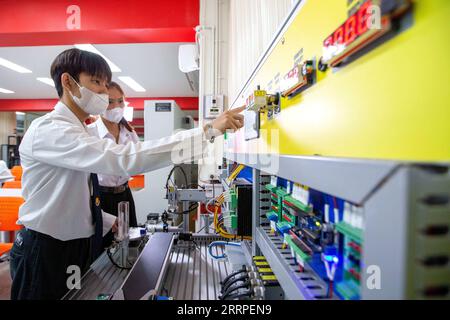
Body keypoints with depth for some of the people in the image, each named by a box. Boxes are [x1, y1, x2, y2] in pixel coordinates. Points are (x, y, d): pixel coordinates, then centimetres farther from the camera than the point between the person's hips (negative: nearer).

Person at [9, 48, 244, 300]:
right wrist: (209, 130, -41)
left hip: (77, 247, 8)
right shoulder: (49, 130, -23)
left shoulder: (77, 133, 8)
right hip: (46, 253, -8)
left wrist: (107, 220, 5)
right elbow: (124, 159, -39)